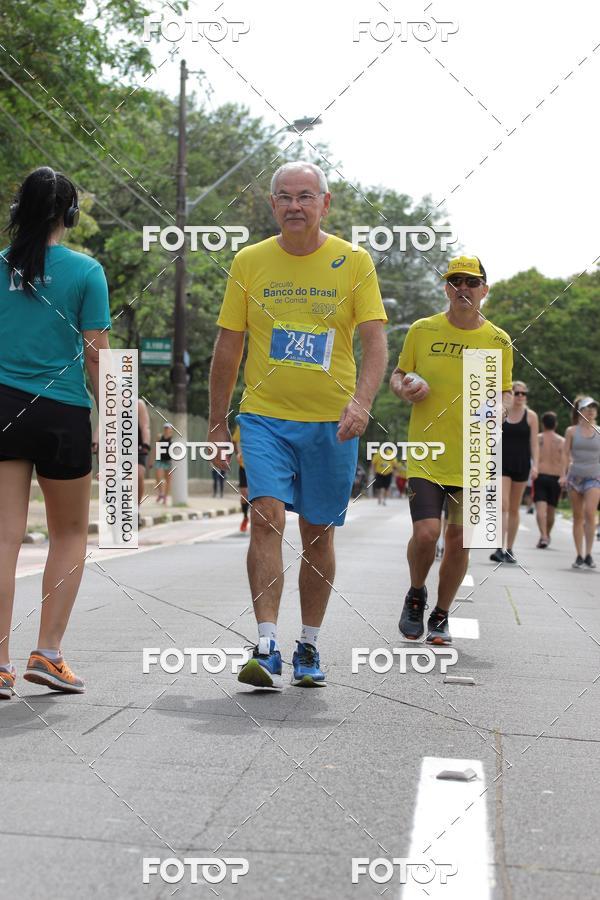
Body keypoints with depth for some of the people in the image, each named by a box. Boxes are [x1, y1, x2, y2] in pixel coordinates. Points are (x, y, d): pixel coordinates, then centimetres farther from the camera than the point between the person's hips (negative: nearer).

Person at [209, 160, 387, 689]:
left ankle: (309, 648, 22)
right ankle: (267, 649, -15)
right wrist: (217, 424, 7)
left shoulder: (354, 262, 1)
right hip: (264, 414, 0)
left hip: (331, 422, 0)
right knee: (268, 516, -16)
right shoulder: (250, 262, 4)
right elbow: (228, 347, 8)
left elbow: (375, 341, -6)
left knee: (318, 534, 7)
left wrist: (361, 401, -23)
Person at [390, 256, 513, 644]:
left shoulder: (499, 341, 4)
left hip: (472, 457, 1)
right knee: (426, 533, -14)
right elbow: (398, 374, 13)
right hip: (426, 453, -1)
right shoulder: (422, 330, 2)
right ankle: (417, 594, 17)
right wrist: (404, 388, -10)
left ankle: (441, 616, 25)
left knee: (458, 541, 5)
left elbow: (505, 393, 14)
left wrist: (499, 407, -9)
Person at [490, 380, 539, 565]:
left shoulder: (531, 416, 3)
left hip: (521, 464, 1)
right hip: (503, 463, -1)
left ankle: (509, 549, 17)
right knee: (503, 505, -13)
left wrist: (535, 465, -10)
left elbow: (534, 444, 1)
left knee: (514, 509, 9)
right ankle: (500, 548, -19)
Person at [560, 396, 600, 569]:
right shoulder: (571, 431, 5)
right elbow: (565, 454, 7)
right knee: (578, 517, 4)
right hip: (575, 476, 1)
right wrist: (563, 474, -2)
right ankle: (579, 556, 9)